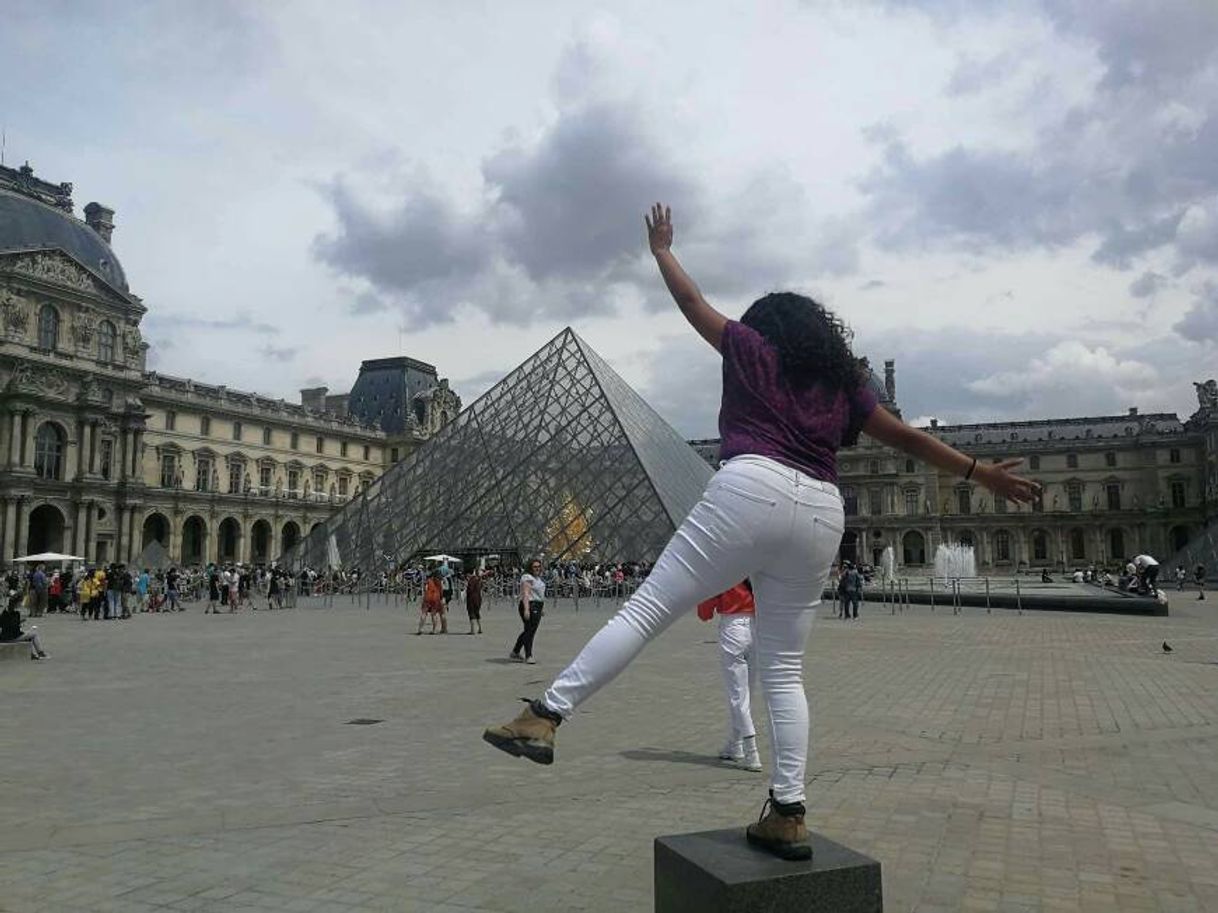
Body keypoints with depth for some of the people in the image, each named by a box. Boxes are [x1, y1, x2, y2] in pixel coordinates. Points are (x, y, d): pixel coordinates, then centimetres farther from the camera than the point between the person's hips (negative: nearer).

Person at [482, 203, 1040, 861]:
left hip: (751, 490, -4)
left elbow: (692, 303, 27)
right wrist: (980, 472, 37)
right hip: (821, 513, 5)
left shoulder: (751, 348, 18)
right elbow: (907, 437, 29)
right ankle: (787, 815, 5)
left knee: (646, 609, -7)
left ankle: (544, 717, -12)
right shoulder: (843, 382, 27)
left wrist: (661, 250, 43)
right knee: (784, 670, 9)